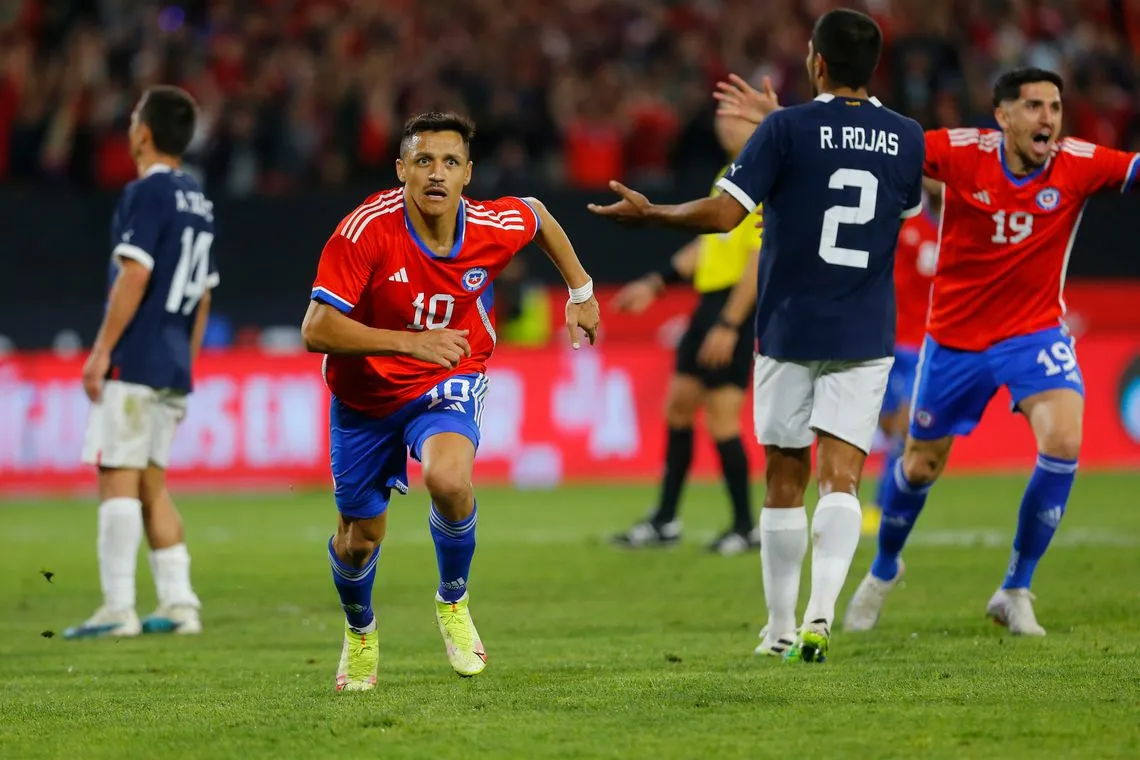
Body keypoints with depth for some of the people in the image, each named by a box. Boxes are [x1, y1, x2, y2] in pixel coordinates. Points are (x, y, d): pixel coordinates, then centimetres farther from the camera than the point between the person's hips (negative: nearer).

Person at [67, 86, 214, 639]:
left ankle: (118, 609, -10)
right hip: (174, 366, 8)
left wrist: (102, 350, -15)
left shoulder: (146, 193, -10)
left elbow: (134, 275, -17)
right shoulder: (198, 202, 15)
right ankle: (178, 604, 9)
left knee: (118, 477, -7)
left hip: (135, 361, -8)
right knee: (151, 482, 13)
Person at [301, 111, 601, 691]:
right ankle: (359, 632, 46)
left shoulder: (493, 228, -18)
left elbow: (536, 214, 9)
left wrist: (580, 290, 16)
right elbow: (316, 330, -31)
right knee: (359, 538, 10)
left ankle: (453, 602, -3)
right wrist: (411, 342, -40)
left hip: (448, 383, 0)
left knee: (448, 478, -32)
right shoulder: (366, 230, -27)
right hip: (365, 396, 0)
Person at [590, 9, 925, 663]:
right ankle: (821, 611, -25)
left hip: (789, 331, -2)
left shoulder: (787, 129, -9)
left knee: (785, 482, 9)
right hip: (866, 338, 2)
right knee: (841, 479, -4)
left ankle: (781, 629, 16)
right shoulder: (907, 139, 3)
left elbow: (723, 214, -13)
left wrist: (647, 212, 1)